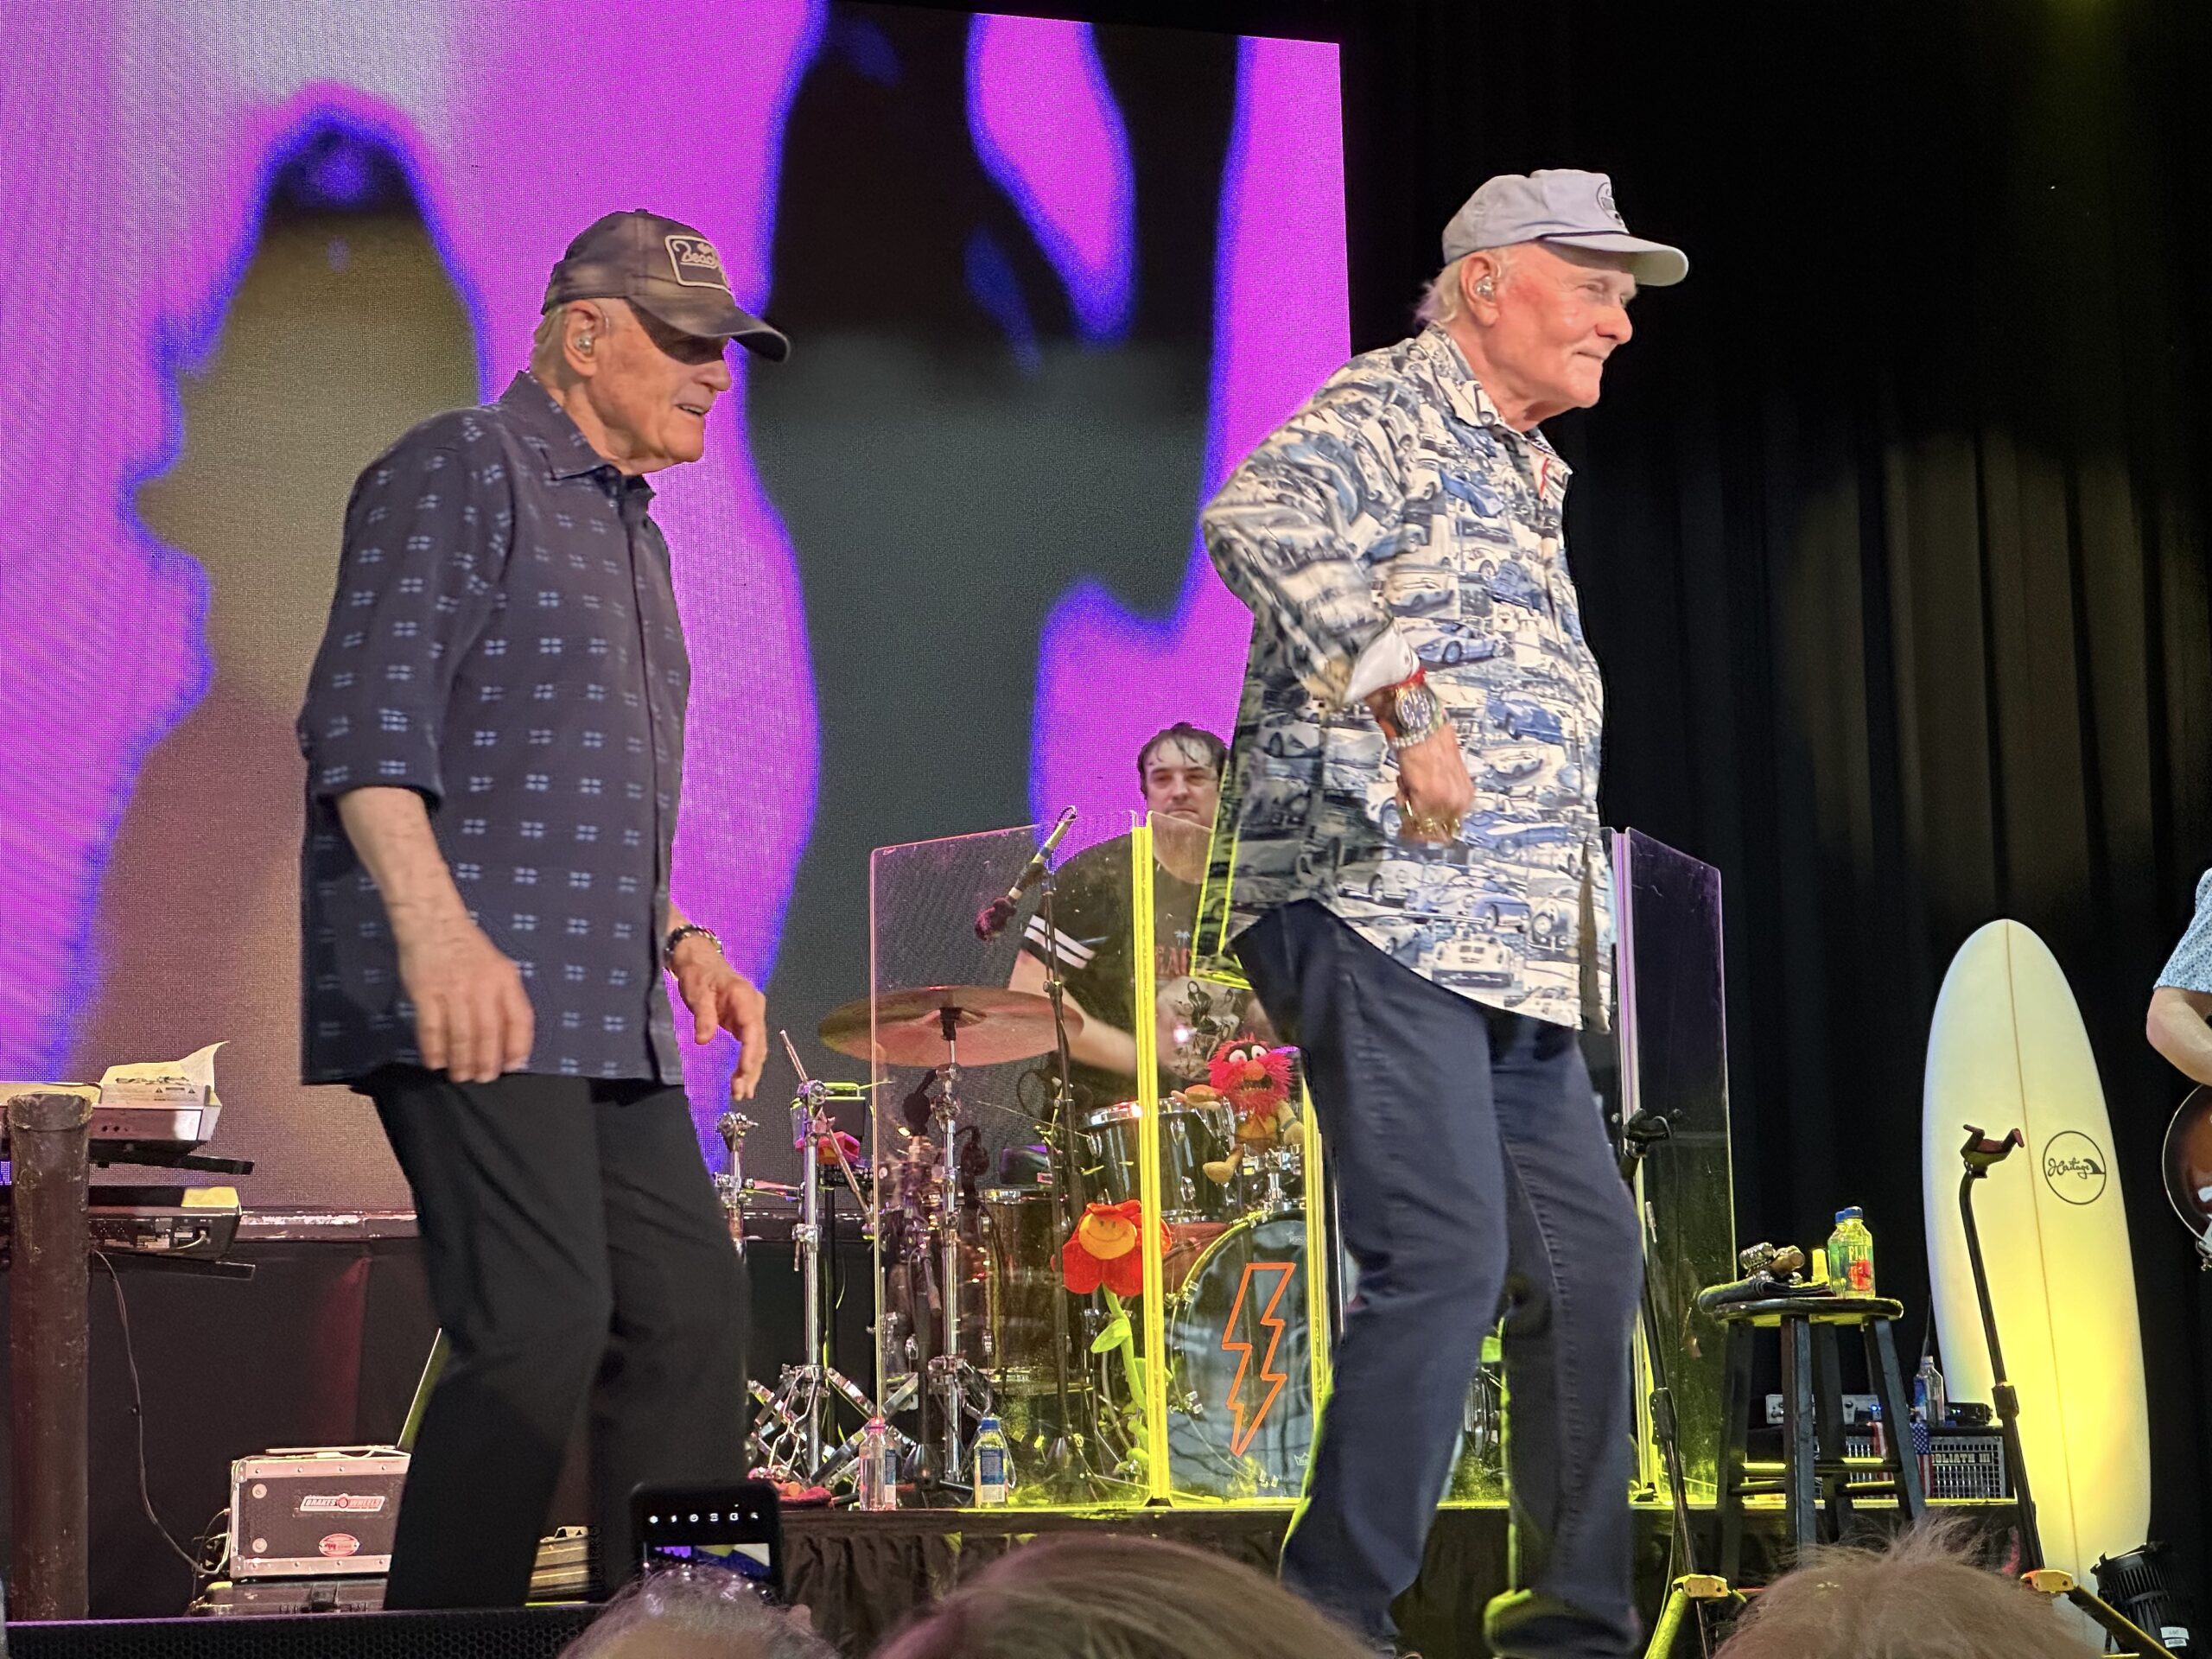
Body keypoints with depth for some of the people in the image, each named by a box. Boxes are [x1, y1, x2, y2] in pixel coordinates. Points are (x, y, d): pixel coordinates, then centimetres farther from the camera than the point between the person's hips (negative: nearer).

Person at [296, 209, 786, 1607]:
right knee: (543, 1322, -15)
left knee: (693, 1307, 6)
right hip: (476, 1000, -9)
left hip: (605, 1016, 9)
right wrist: (439, 931, -27)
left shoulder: (628, 530, 25)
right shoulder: (463, 472, -3)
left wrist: (680, 939, 16)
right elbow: (366, 722, -15)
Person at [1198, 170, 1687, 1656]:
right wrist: (1400, 701, -35)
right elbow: (1258, 525, -27)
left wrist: (1576, 945, 21)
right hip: (1381, 911, -10)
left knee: (1590, 1261, 9)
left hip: (1510, 948, 10)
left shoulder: (1526, 477, 24)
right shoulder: (1387, 409, -5)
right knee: (1446, 1259, -17)